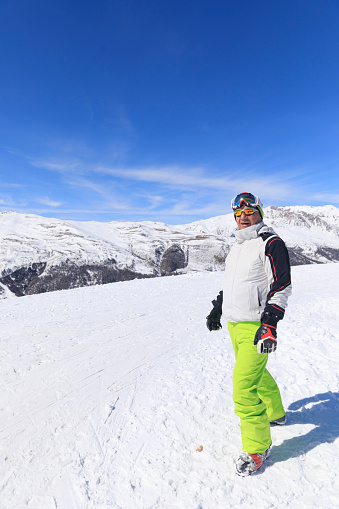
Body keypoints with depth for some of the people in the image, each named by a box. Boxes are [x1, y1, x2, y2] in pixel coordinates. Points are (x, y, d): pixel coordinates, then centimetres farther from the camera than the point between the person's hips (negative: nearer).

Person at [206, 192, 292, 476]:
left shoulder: (271, 243, -12)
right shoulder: (238, 245, 13)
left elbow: (282, 286, -17)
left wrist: (269, 324, -25)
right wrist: (217, 309, 22)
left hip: (255, 327, -8)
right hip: (234, 324, 8)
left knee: (244, 388, -7)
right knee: (257, 374, 25)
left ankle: (257, 448, 14)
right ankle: (275, 414, 49)